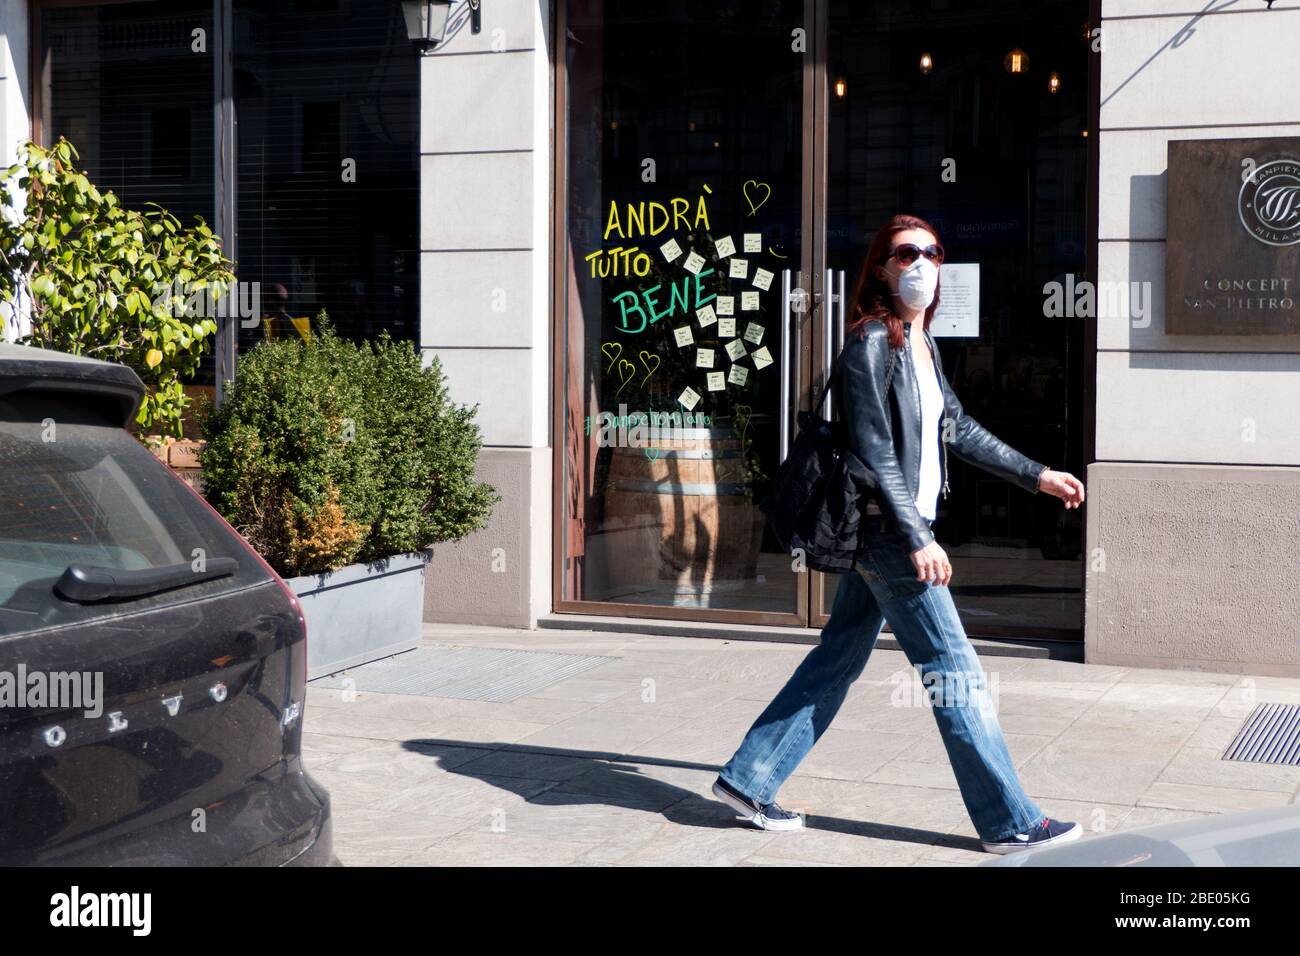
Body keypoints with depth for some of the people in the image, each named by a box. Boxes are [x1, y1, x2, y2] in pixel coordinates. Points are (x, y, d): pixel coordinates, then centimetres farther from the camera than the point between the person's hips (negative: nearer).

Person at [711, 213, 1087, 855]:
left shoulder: (921, 344, 15)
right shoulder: (871, 342, -14)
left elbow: (960, 432, 23)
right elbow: (875, 451, -18)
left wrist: (1036, 476, 24)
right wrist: (918, 539, -21)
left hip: (888, 533, 10)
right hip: (887, 530, -10)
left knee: (838, 661, 13)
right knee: (954, 669, -4)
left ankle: (749, 781, 19)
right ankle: (1011, 823, 4)